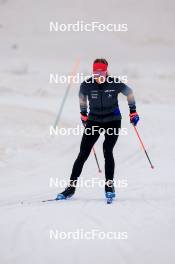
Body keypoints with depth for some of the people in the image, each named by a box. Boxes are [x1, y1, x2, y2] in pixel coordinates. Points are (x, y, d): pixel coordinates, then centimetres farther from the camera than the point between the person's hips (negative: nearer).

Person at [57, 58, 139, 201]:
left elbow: (129, 93, 2)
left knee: (107, 151, -17)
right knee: (83, 154, -3)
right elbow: (82, 96, 10)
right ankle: (71, 187, 2)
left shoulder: (115, 83, -17)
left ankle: (109, 185, -3)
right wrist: (83, 113, 18)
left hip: (113, 121, -2)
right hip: (94, 120, 2)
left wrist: (133, 111, 7)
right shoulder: (87, 85, -14)